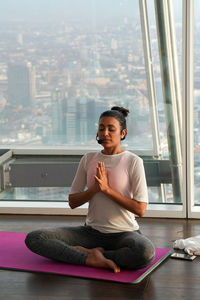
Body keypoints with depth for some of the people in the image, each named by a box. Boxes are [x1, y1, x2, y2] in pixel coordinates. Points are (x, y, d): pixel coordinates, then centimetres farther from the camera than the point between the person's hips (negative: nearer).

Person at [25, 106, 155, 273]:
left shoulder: (133, 161, -7)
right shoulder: (88, 159, 5)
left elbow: (140, 209, -12)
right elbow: (72, 202, 6)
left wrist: (107, 189, -18)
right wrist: (95, 188, -13)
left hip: (124, 233, -3)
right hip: (92, 232, 3)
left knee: (146, 253, -39)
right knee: (33, 239, -15)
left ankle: (86, 252, -18)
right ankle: (93, 259, -21)